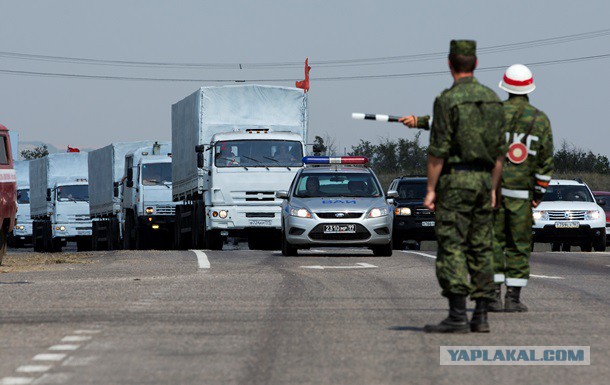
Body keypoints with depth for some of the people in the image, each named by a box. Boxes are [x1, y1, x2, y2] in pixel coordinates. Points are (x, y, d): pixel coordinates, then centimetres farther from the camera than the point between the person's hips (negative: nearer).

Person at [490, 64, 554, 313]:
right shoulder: (540, 120, 2)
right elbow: (545, 161, 3)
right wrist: (539, 193, 10)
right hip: (521, 193, 0)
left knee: (493, 243, 4)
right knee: (519, 245, 6)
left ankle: (493, 295, -2)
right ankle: (513, 298, 3)